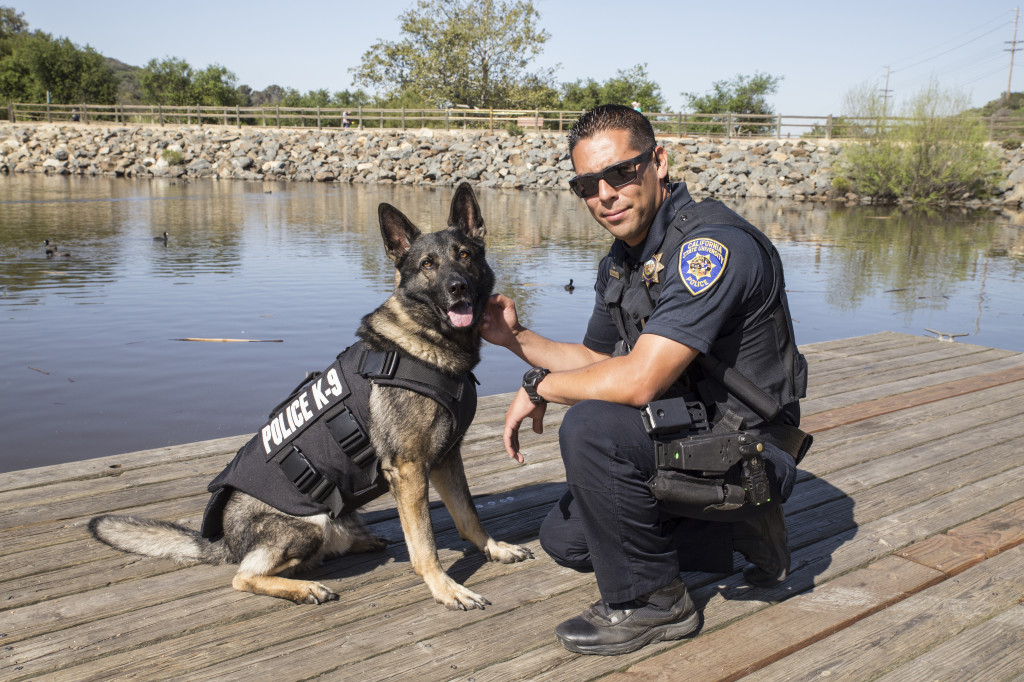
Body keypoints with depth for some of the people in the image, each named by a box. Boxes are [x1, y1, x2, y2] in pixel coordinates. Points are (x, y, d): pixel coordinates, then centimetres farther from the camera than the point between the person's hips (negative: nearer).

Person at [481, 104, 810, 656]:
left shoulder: (711, 244, -26)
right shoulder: (620, 260, 4)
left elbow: (638, 381, -33)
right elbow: (597, 361, 15)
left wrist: (538, 387, -18)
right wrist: (517, 338, 1)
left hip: (747, 455, -9)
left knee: (591, 427, -30)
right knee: (563, 538, 14)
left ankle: (649, 603, -8)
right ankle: (741, 533, 16)